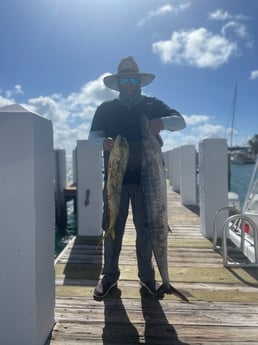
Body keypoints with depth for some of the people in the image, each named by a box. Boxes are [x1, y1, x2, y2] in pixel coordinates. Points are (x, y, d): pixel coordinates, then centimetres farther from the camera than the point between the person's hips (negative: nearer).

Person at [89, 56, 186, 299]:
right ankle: (109, 275, 18)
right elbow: (92, 136, 2)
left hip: (145, 177, 0)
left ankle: (147, 276, 21)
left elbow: (180, 121, 3)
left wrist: (162, 122, -21)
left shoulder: (153, 106, 10)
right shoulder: (106, 109, 11)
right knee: (111, 227, 4)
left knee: (145, 228, 6)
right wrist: (103, 141, -23)